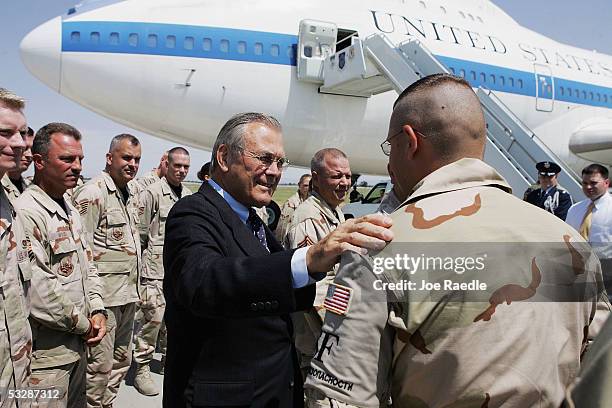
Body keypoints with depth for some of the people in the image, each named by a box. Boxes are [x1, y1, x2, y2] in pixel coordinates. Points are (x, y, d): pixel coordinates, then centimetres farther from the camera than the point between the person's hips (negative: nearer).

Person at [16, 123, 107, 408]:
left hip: (78, 346, 9)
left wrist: (97, 311, 2)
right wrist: (83, 324, -12)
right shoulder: (25, 213, -20)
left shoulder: (71, 212, 11)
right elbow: (38, 292, -25)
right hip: (45, 354, -8)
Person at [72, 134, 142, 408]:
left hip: (128, 294, 9)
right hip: (104, 295, -9)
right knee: (100, 365, 1)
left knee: (122, 360, 19)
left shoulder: (130, 197, 15)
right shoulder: (92, 193, -13)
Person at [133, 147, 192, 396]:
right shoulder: (152, 193, -8)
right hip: (156, 268, -6)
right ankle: (142, 368, 8)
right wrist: (139, 263, -5)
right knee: (154, 317, -7)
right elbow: (141, 232, -7)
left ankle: (168, 357, 32)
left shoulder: (189, 197, 11)